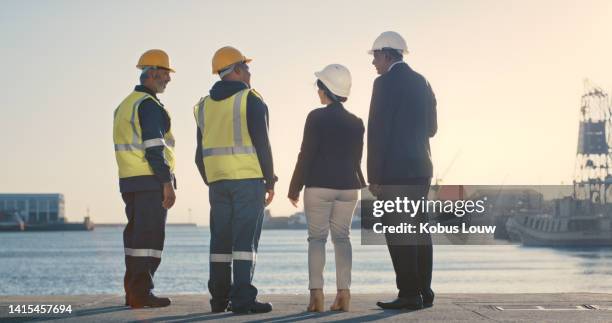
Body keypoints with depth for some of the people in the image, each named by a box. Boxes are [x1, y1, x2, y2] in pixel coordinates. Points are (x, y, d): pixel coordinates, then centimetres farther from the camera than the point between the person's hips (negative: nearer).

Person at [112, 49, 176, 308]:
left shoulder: (125, 105, 19)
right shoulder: (149, 105, -11)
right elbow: (154, 148, -19)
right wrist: (168, 183, -18)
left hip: (129, 180, 9)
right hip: (151, 180, -9)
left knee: (136, 235, 11)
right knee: (150, 237, -8)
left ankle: (133, 291, 13)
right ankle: (141, 292, -9)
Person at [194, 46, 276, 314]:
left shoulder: (205, 105, 14)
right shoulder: (251, 100, -4)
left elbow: (201, 152, 14)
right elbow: (261, 143, -9)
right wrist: (270, 181, -3)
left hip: (217, 181, 6)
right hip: (249, 179, -6)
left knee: (220, 239, 9)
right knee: (245, 239, -6)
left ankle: (219, 298, 12)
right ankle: (242, 298, -10)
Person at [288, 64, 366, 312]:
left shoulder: (316, 117, -8)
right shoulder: (356, 122, 8)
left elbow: (306, 155, -9)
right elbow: (356, 159, 12)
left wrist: (295, 188, -2)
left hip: (319, 186, -4)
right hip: (348, 186, 4)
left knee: (316, 237, 0)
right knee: (342, 237, 7)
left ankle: (316, 292, -10)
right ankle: (343, 292, -1)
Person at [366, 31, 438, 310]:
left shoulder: (385, 83, -9)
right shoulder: (422, 83, 14)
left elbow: (378, 132, -13)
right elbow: (431, 128, 17)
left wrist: (374, 176, -11)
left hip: (394, 171, -8)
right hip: (421, 167, 8)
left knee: (397, 233, -5)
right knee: (418, 230, 11)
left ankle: (409, 294, -6)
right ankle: (423, 291, 14)